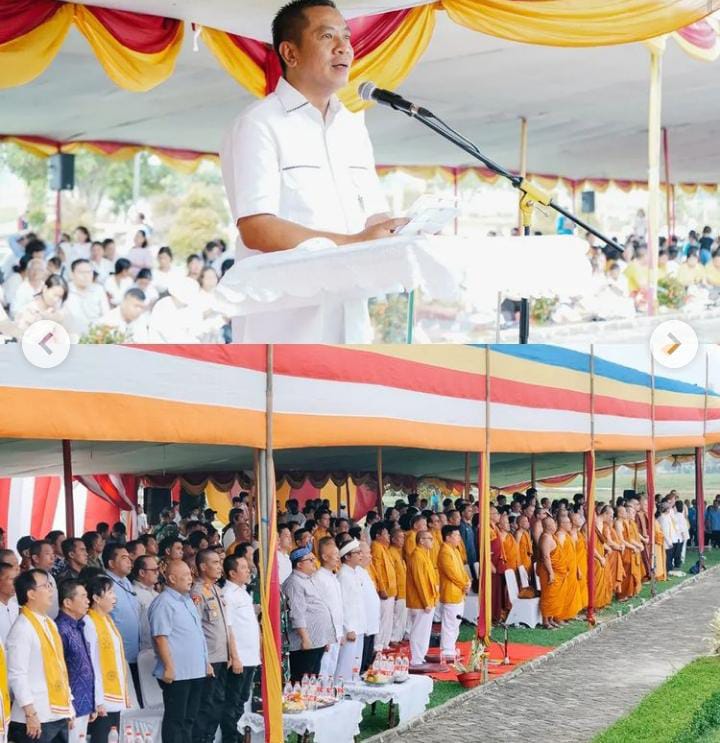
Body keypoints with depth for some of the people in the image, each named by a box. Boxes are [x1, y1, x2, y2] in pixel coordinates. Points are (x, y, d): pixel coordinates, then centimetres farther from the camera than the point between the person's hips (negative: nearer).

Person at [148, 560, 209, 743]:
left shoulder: (187, 600, 16)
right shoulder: (163, 603, -12)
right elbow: (160, 638, -18)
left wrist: (205, 662, 21)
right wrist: (168, 668, -21)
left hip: (196, 671, 9)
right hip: (176, 673, -9)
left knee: (189, 719, 13)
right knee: (175, 720, -3)